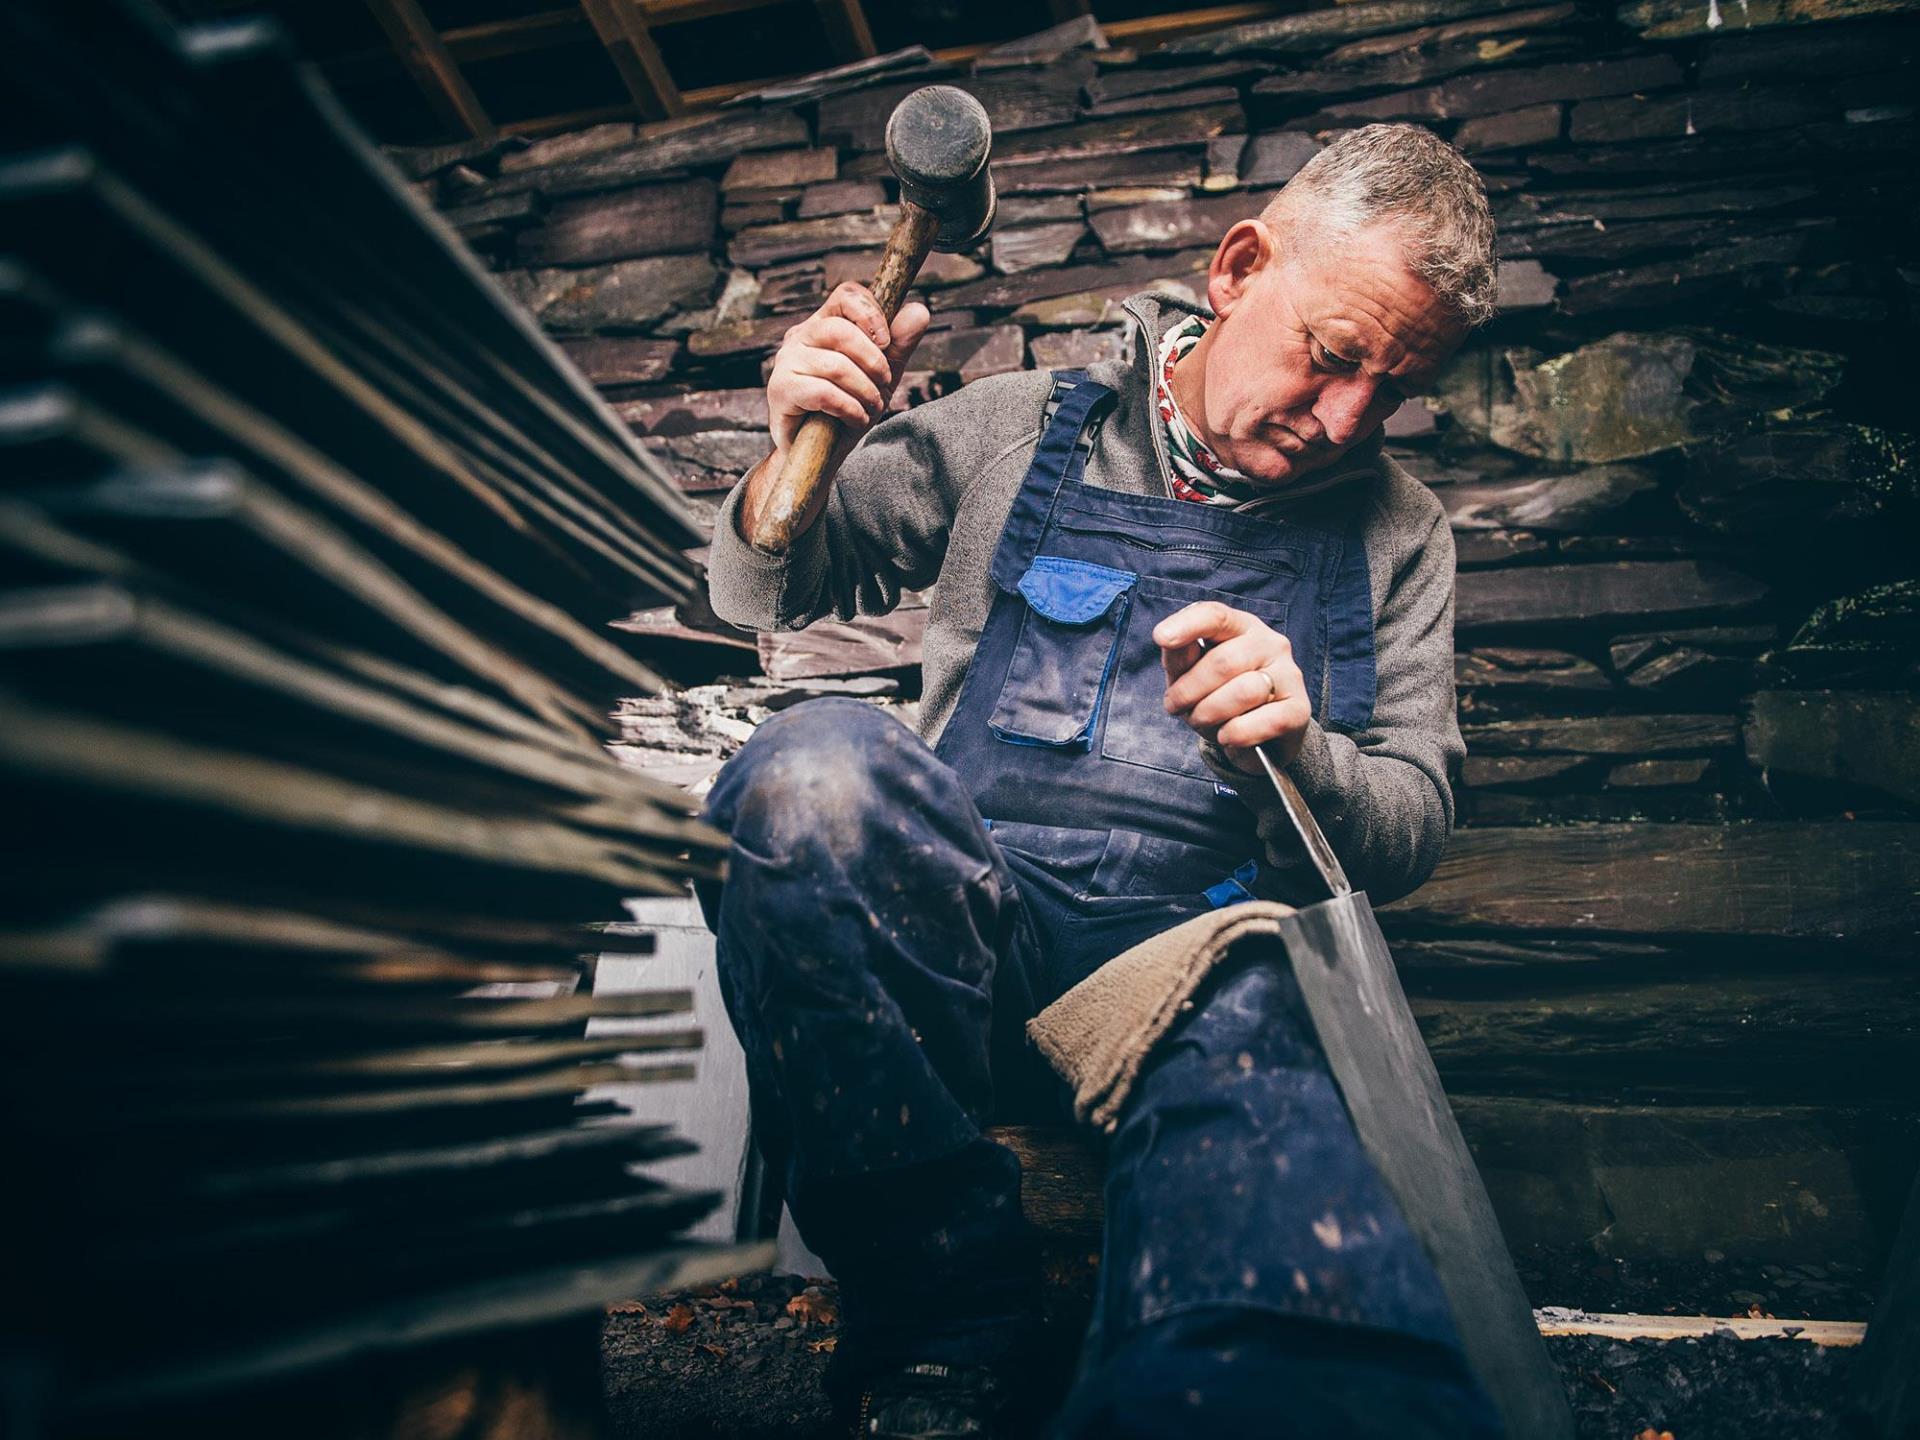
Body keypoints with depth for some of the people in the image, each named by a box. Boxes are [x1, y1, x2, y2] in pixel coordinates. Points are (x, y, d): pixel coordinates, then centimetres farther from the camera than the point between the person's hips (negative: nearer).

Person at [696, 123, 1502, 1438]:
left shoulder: (1396, 536, 16)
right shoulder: (1024, 430, 12)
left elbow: (1412, 828, 13)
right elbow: (765, 596, 15)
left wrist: (1297, 749, -10)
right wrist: (798, 453, -8)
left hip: (1206, 970, -3)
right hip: (954, 936, 4)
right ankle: (947, 1334, -19)